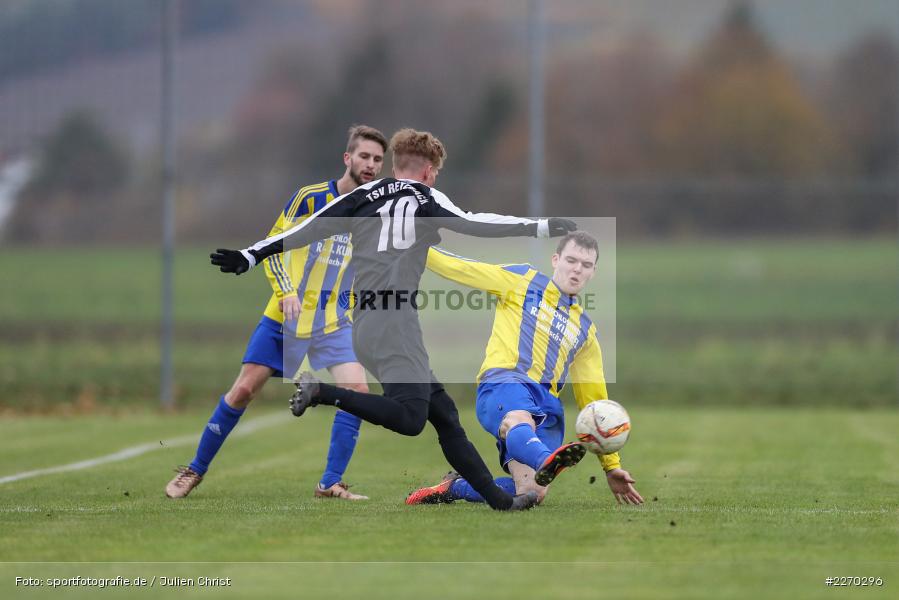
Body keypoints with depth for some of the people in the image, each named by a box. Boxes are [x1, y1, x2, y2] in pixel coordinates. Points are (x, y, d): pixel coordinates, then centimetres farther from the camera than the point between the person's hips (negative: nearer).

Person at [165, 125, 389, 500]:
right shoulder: (311, 198, -7)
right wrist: (286, 291, -18)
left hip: (335, 321, 2)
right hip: (286, 317, -2)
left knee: (357, 390, -18)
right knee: (244, 389, -3)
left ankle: (331, 483, -8)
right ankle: (195, 471, 13)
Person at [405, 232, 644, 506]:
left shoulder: (585, 330, 28)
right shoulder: (522, 280, 19)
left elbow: (594, 398, 29)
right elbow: (454, 267, 16)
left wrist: (611, 466, 25)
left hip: (545, 403, 4)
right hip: (503, 382, -4)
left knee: (532, 492, -23)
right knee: (519, 423, -42)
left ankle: (456, 487, 1)